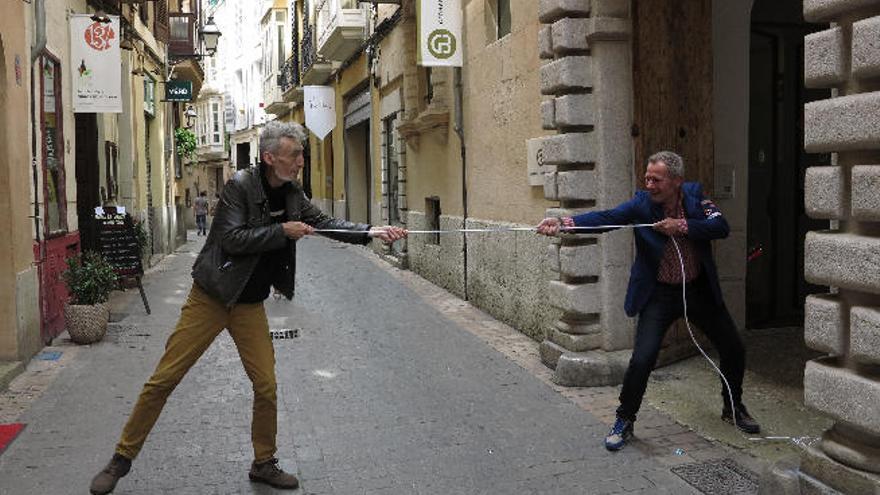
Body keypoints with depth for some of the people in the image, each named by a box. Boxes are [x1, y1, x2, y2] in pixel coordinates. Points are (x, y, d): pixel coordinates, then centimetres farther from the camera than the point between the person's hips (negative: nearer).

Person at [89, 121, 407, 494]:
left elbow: (325, 223, 6)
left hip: (250, 305, 5)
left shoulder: (292, 195, 3)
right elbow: (233, 239, -22)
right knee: (163, 379, -1)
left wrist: (372, 232, -5)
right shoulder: (240, 186, -14)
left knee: (266, 386, 3)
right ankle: (122, 458, 15)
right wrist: (282, 231, -22)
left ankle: (264, 464, 22)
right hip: (210, 298, -5)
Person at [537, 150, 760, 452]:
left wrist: (682, 226, -29)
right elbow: (605, 217, -29)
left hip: (699, 290, 3)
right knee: (642, 360, -15)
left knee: (734, 350, 12)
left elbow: (721, 227, -17)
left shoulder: (694, 196, -7)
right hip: (659, 294, -3)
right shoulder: (641, 204, -14)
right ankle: (624, 422, 7)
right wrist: (565, 223, -45)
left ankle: (733, 408, 39)